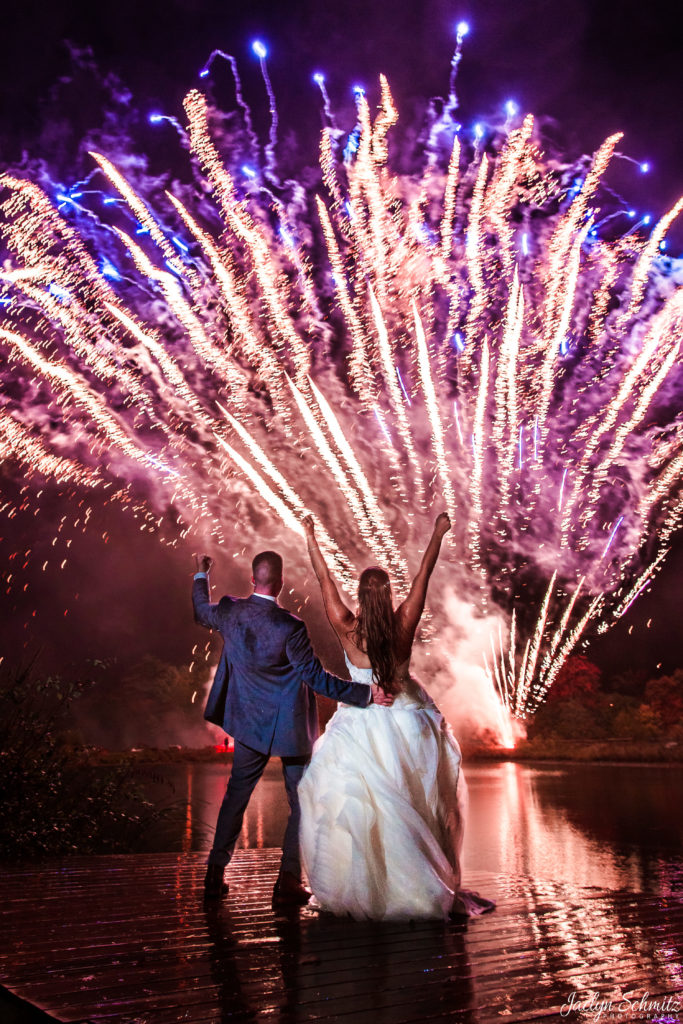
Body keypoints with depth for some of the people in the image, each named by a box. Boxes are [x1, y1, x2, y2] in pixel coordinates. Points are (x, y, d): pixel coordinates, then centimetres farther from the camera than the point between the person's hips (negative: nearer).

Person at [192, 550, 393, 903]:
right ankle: (288, 878, 14)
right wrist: (367, 693, -19)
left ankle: (215, 874, 23)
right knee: (302, 802, 11)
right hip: (289, 726, -5)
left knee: (236, 794, 19)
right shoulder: (290, 627, -24)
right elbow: (317, 677, -23)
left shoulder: (229, 612, -9)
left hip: (249, 722, 5)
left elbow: (201, 611, 15)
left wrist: (201, 575, 32)